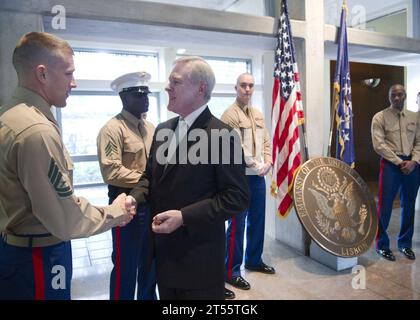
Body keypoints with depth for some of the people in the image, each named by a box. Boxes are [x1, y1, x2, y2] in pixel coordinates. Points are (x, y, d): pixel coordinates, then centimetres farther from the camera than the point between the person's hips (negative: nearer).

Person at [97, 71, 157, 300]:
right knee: (126, 265, 8)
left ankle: (148, 297, 40)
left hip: (152, 203, 7)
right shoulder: (113, 129, -12)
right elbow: (111, 172, -20)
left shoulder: (151, 128, 10)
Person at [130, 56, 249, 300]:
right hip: (164, 252, 7)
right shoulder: (163, 129, 7)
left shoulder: (223, 135, -16)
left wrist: (184, 217, -21)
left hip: (200, 256, -6)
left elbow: (237, 197, -17)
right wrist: (134, 198, -5)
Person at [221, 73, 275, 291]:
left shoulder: (258, 114, 14)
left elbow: (266, 141, 16)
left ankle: (254, 260, 35)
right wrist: (257, 167, -15)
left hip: (259, 176, 8)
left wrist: (268, 162, 0)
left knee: (257, 221, 17)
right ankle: (231, 271, 14)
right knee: (237, 225, 0)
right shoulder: (229, 115, -11)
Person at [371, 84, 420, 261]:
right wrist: (399, 162, -13)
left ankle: (405, 243, 27)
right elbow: (379, 145, -9)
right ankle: (382, 245, 13)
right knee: (385, 205, -1)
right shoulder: (380, 117, -1)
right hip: (391, 164, -4)